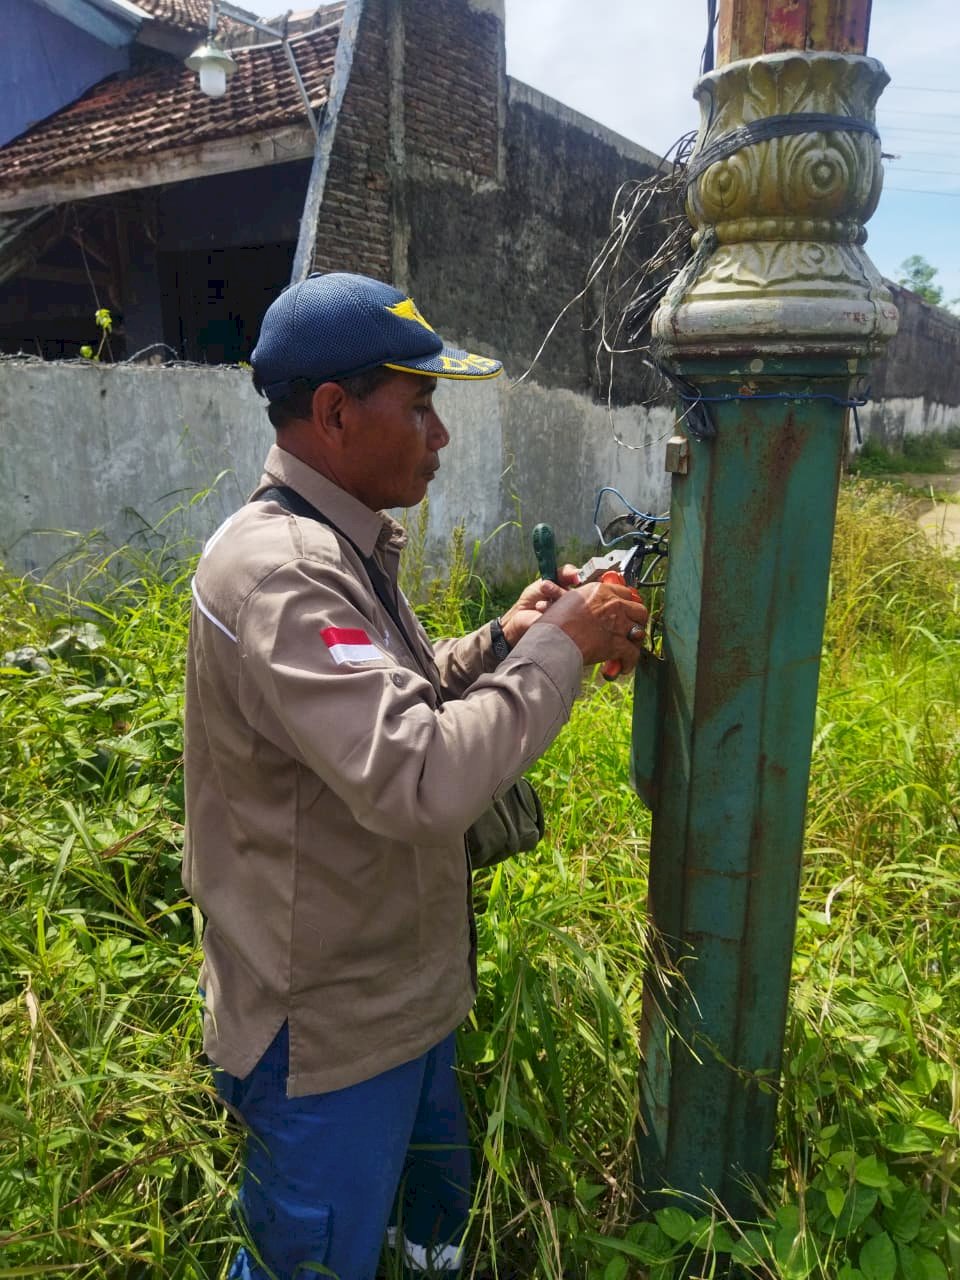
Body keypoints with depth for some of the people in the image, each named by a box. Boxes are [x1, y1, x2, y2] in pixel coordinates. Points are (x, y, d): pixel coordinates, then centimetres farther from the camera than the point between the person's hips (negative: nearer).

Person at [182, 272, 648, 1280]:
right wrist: (557, 648, -24)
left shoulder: (338, 547, 5)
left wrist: (497, 646, -2)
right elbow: (420, 782, -36)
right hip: (328, 1038, -9)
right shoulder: (276, 571, -28)